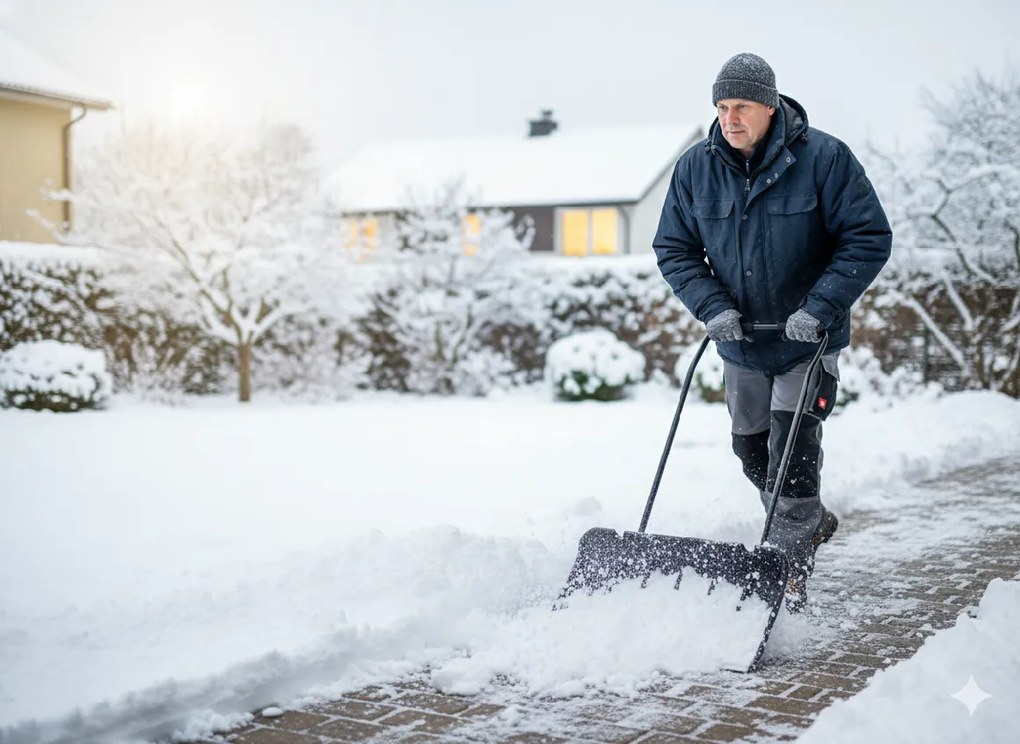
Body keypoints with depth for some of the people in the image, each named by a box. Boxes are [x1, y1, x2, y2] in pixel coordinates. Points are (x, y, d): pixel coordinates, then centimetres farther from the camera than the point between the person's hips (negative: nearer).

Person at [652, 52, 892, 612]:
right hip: (741, 343, 5)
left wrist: (820, 307, -22)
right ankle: (811, 522, 41)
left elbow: (869, 238, -14)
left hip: (807, 342, -5)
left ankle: (789, 572, 2)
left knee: (792, 454, -11)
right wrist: (712, 306, -15)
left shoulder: (823, 157, -16)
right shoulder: (694, 168, -5)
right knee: (751, 450, 16)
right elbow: (673, 249, 1)